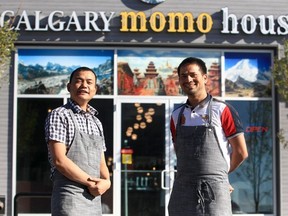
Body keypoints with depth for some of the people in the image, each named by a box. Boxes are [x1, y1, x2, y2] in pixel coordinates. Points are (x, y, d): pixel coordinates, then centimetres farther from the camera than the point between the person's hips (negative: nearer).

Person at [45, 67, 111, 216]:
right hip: (69, 198, -7)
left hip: (94, 200, 7)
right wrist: (91, 183, -11)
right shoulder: (59, 115, -3)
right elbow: (59, 160, -12)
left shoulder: (96, 123, 19)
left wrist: (106, 182, -4)